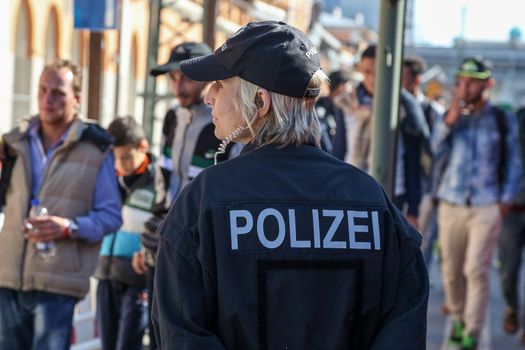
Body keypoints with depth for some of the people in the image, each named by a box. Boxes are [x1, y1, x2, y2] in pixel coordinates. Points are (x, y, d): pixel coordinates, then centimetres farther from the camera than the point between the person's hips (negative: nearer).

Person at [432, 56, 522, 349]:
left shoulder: (503, 120, 2)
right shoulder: (451, 115, 8)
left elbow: (513, 163, 7)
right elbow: (437, 150, -6)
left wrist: (506, 200, -2)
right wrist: (450, 120, -17)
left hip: (487, 206, -3)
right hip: (452, 204, 3)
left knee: (476, 270, -8)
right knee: (451, 270, 8)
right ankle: (458, 318, 28)